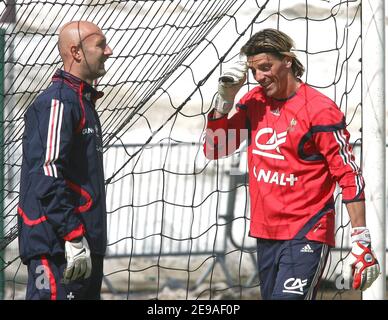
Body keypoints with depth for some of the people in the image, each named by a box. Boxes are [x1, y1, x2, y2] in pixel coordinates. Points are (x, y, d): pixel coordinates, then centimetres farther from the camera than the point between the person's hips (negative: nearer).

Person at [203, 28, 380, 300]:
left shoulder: (320, 110, -12)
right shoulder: (253, 102, 9)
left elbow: (350, 177, -11)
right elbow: (214, 150, 11)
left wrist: (362, 244, -16)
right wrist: (225, 98, -3)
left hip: (307, 236, -7)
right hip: (266, 234, 7)